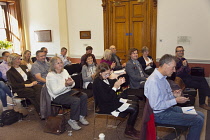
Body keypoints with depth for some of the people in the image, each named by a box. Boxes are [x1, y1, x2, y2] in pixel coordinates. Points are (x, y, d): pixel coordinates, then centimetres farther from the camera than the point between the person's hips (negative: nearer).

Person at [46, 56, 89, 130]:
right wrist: (66, 85, -28)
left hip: (68, 91, 8)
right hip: (58, 96, -8)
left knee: (84, 96, -11)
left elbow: (72, 84, 11)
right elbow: (55, 91, -21)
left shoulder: (64, 71, 10)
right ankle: (72, 120, -10)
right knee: (76, 100, -28)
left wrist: (71, 83, -13)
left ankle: (81, 116, 3)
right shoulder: (50, 75, -13)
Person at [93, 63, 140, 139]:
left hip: (113, 100, 10)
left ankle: (131, 128, 19)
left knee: (135, 105, 7)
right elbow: (106, 98, -25)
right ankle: (128, 131, 7)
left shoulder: (105, 79, 4)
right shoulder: (98, 83, -22)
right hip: (107, 106, -10)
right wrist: (115, 87, -23)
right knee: (134, 109, -13)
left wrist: (118, 83, -6)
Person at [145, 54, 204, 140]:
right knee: (198, 121, -13)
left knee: (200, 115, 9)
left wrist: (173, 95, -3)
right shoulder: (153, 81, -25)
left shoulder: (163, 77, 6)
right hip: (160, 114, -10)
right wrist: (175, 101, -20)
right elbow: (156, 106, -26)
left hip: (168, 107, 10)